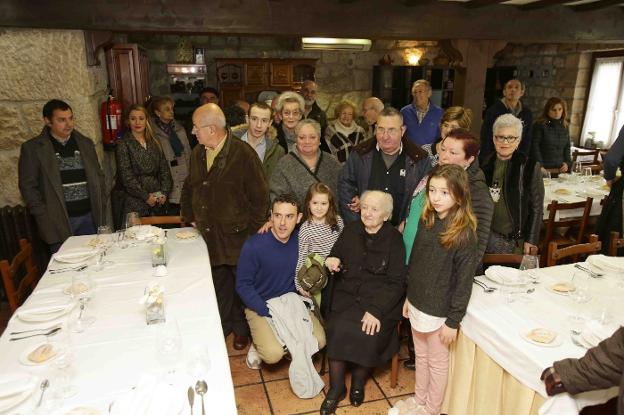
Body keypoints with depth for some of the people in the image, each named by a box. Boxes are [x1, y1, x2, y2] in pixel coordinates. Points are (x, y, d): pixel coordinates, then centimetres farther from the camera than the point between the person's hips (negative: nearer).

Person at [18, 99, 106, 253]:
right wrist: (44, 216, -8)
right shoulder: (32, 148, 0)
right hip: (59, 222, -3)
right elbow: (28, 186, -1)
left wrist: (101, 208, 7)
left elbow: (98, 176, 15)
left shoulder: (86, 143, 11)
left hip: (90, 217, 3)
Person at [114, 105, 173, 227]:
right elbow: (127, 176, -8)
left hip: (158, 202, 4)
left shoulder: (155, 143, 13)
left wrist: (164, 192, -4)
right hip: (134, 204, -4)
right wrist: (145, 196, -12)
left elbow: (164, 170, 10)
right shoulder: (123, 145, -1)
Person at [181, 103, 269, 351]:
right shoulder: (198, 154, 5)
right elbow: (189, 188, 19)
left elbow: (259, 196, -14)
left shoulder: (243, 154, -17)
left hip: (238, 236, -5)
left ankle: (242, 327, 33)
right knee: (218, 283, 17)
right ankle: (223, 324, 38)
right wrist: (190, 218, 12)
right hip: (208, 234, 5)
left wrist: (252, 231, -12)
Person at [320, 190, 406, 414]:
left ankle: (358, 383, 4)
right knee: (337, 330, -22)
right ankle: (336, 388, -2)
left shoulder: (394, 239, -5)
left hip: (380, 300, -2)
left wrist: (376, 310, -19)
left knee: (367, 334, -25)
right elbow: (335, 256, 19)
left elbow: (396, 283, -8)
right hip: (347, 296, 3)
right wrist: (332, 261, -6)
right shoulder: (350, 231, 7)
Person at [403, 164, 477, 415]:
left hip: (439, 311, -6)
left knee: (437, 362, 15)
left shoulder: (464, 234, -20)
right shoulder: (427, 221, -1)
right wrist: (409, 297, 13)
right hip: (418, 304, 6)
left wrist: (453, 321, -13)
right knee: (421, 357, 22)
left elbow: (464, 281, -17)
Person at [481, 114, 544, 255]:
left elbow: (536, 207, -6)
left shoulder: (530, 167, -7)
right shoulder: (486, 164, 3)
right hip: (487, 236, 3)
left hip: (515, 240, -3)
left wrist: (531, 240, -8)